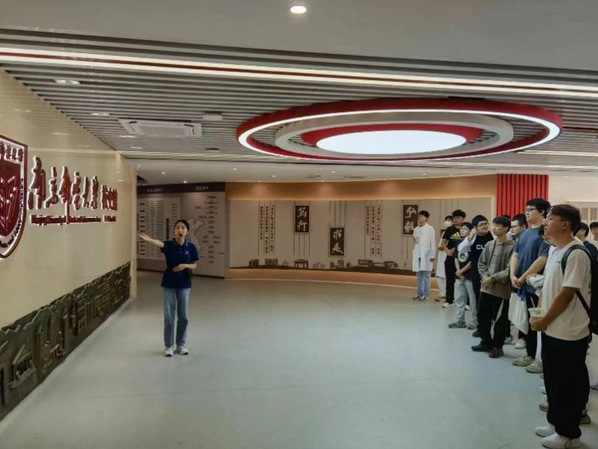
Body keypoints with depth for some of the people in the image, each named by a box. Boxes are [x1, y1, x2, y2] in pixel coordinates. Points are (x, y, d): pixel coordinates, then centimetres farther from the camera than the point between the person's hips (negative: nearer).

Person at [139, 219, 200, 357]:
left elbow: (195, 265, 4)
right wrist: (149, 240, -54)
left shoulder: (191, 247, -3)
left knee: (183, 316, 8)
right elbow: (160, 244, -31)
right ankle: (169, 345, 17)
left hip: (184, 284, 1)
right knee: (169, 316, 5)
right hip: (169, 284, -1)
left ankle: (181, 344, 23)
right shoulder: (169, 244, -8)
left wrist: (185, 265, -19)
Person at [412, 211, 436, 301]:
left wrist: (432, 256, -9)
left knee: (426, 275, -3)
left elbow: (433, 243, -6)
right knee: (419, 276, 9)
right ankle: (419, 294, 15)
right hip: (417, 255, 6)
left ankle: (426, 294, 1)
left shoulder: (430, 229, -4)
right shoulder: (416, 229, 12)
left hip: (426, 255, -5)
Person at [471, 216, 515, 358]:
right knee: (482, 317, 13)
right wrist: (485, 276, -5)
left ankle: (497, 346, 19)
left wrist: (493, 278, -16)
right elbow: (481, 263, 13)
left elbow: (510, 270, -16)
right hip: (486, 288, 7)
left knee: (499, 320, 4)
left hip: (502, 289, -6)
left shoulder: (512, 247, -12)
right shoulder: (489, 245, 9)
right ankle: (486, 342, 30)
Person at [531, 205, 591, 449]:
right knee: (553, 380, 18)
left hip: (569, 334, -8)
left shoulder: (576, 254, -19)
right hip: (552, 331, 8)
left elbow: (567, 294, -20)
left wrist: (544, 320, -11)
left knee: (570, 384, 6)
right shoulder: (554, 252, 8)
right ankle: (556, 422, 34)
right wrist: (541, 317, 6)